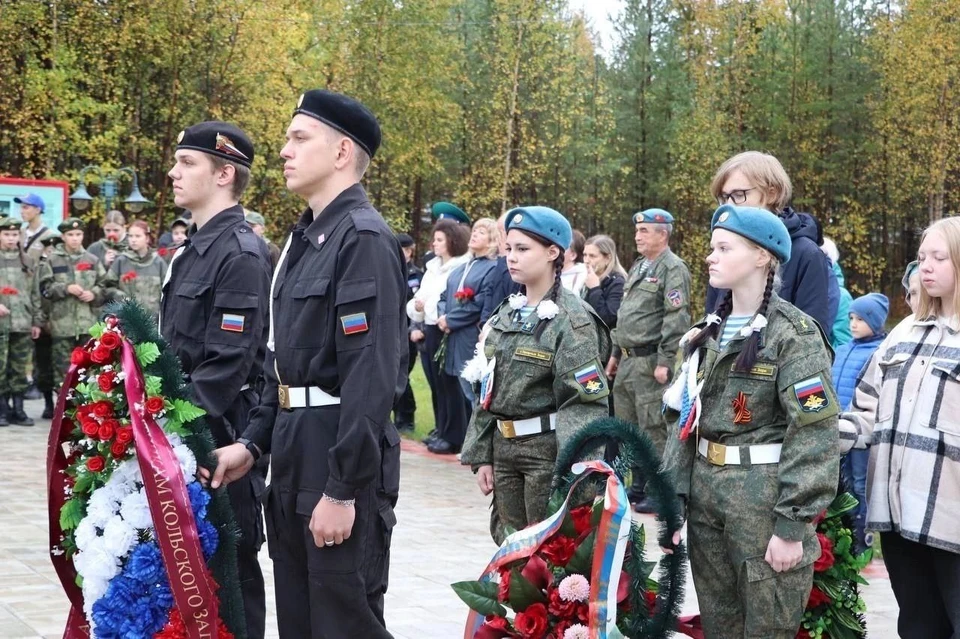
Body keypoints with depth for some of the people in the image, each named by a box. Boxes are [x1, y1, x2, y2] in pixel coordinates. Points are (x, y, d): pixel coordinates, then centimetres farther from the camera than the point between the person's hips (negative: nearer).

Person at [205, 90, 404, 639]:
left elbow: (372, 375, -22)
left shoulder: (364, 239, -16)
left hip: (342, 459, -9)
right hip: (294, 452, 9)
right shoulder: (306, 237, 14)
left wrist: (342, 490, -23)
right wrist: (255, 442, 14)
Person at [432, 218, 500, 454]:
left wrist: (450, 320, -13)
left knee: (469, 389, -5)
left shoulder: (493, 269, -7)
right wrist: (443, 316, -4)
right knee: (449, 385, 12)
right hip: (451, 337, 8)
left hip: (471, 339, -8)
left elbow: (481, 305, -15)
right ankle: (448, 435, 21)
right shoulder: (460, 268, 20)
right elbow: (444, 296, 17)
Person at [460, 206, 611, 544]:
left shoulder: (571, 319, -12)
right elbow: (487, 390, 14)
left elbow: (583, 401, -17)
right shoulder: (506, 314, 10)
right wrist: (481, 456, 9)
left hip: (548, 451, -7)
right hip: (503, 448, 7)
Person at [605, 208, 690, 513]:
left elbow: (676, 318, -19)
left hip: (651, 362, -10)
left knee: (654, 429, -6)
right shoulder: (639, 267, 19)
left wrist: (665, 361, -23)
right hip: (629, 360, 10)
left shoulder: (673, 268, -11)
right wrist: (615, 353, 22)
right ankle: (639, 486, 25)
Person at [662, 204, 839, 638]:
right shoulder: (710, 330, 11)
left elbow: (815, 434, -17)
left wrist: (793, 526, -21)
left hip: (765, 498, -7)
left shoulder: (795, 333, -11)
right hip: (705, 492, 7)